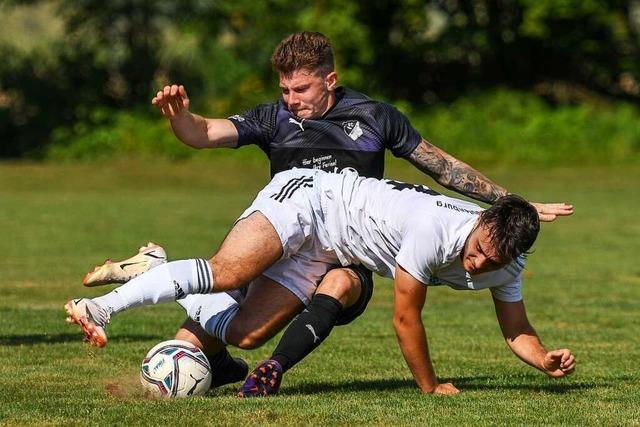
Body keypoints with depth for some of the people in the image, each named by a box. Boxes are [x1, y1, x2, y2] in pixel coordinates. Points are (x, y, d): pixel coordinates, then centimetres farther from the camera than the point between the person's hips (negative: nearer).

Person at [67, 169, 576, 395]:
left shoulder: (506, 264, -9)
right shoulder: (437, 228, -32)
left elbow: (517, 331, 4)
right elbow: (406, 318, -24)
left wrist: (545, 359, -17)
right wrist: (430, 387, -14)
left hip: (323, 255, 7)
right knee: (225, 273, -29)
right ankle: (102, 307, -31)